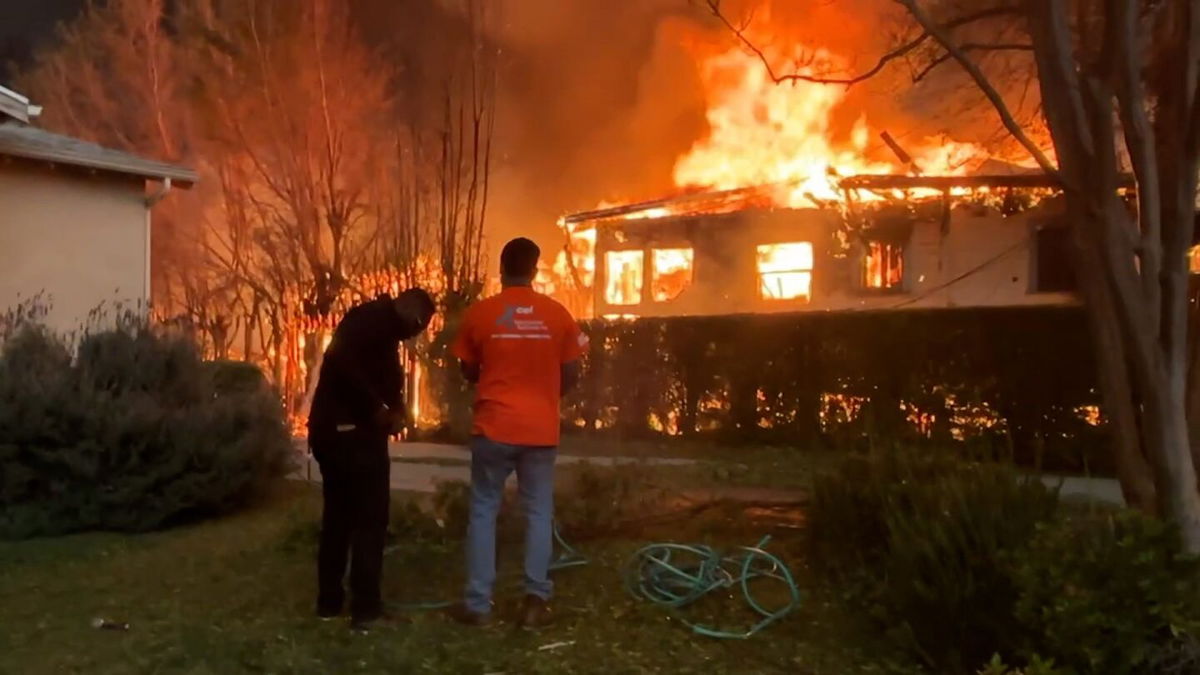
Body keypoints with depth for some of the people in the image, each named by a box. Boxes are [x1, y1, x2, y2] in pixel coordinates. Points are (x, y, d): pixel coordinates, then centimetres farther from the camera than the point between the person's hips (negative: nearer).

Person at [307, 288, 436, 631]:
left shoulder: (382, 330, 20)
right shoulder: (372, 318, -10)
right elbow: (344, 362, -26)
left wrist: (393, 410, 1)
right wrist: (378, 410, -18)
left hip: (330, 429, 10)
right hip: (352, 431, -9)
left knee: (338, 515, 16)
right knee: (370, 518, -1)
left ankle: (329, 601, 22)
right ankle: (365, 607, 2)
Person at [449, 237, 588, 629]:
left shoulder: (479, 313, -4)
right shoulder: (558, 315, -2)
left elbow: (469, 373, 7)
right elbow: (570, 376, 3)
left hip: (494, 427, -1)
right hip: (541, 429, 1)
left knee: (484, 511, 8)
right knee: (539, 513, 9)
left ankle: (478, 604, 10)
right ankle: (536, 601, 8)